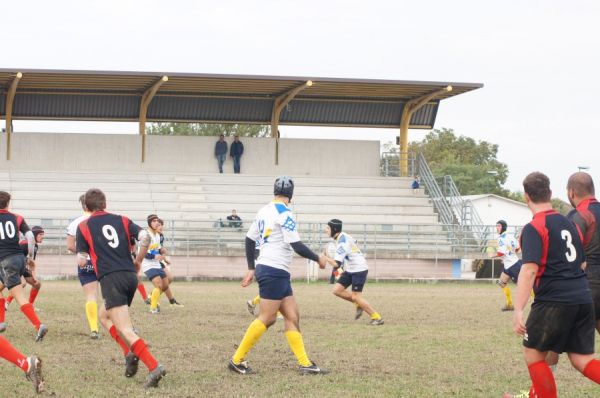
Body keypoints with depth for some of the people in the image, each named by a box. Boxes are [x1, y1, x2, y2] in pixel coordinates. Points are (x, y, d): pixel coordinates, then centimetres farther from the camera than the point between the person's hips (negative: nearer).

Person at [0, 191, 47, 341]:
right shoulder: (17, 218, 6)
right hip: (20, 258, 6)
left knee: (20, 297, -9)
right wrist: (30, 255, 13)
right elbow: (30, 237, -1)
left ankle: (38, 325, -22)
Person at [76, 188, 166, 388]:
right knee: (104, 315, 27)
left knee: (125, 330, -11)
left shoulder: (83, 226, 6)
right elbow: (145, 237, -2)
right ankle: (131, 353, 9)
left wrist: (83, 256, 27)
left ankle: (154, 367, -28)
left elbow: (82, 261, 4)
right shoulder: (122, 220, 14)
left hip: (110, 279, -5)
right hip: (130, 276, 5)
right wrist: (138, 261, 12)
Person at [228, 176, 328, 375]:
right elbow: (296, 245, -17)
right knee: (266, 319, -6)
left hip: (266, 268, 9)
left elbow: (250, 239, 16)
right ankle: (237, 360, -2)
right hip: (275, 271, -9)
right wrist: (318, 258, -3)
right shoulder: (284, 213, -13)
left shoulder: (264, 211, 12)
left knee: (292, 316, 7)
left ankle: (305, 363, 5)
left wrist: (251, 269, 23)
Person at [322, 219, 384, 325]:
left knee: (355, 297, -9)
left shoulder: (342, 243, -24)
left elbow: (336, 264, -30)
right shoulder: (343, 236, 4)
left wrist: (325, 257, -12)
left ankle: (376, 317, -2)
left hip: (359, 270, -9)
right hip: (350, 270, 9)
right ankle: (358, 304, 14)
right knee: (337, 290, 1)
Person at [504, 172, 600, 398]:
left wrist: (518, 310, -23)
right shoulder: (568, 224, 16)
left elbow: (529, 269, -18)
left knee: (533, 354, 9)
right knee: (582, 359, 9)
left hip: (553, 301, -7)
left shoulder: (534, 228, -7)